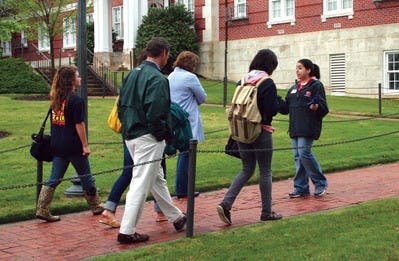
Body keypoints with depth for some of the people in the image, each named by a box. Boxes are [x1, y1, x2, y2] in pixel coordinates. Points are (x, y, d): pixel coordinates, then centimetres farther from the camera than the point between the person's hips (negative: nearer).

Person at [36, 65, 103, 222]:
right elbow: (79, 124, -15)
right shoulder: (76, 100, -14)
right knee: (86, 177, 10)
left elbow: (54, 122, 15)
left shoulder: (56, 99, 8)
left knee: (54, 178, 8)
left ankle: (42, 210, 1)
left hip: (57, 146, 6)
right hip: (73, 145, -6)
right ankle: (96, 207, 23)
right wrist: (85, 145, -10)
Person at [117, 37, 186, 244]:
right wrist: (164, 134, -9)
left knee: (157, 179, 20)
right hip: (148, 139, -10)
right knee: (141, 184, -4)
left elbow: (121, 105, 14)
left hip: (130, 135, 10)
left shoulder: (133, 74, 12)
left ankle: (175, 217, 35)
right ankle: (127, 231, -1)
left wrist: (128, 127, 17)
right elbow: (155, 113, -23)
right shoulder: (157, 79, -17)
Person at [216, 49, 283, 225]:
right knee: (265, 171, 8)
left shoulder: (242, 82, 5)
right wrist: (279, 100, 3)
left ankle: (226, 204, -1)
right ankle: (266, 212, 17)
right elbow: (272, 110, -17)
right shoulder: (267, 83, -14)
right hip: (261, 132, -6)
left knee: (247, 170, 14)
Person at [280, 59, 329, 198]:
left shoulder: (316, 86, -4)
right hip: (295, 128, 7)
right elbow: (285, 108, 18)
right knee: (297, 156, 6)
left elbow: (324, 109, -8)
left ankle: (320, 183, 4)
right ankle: (301, 188, 12)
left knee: (304, 153, -13)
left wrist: (316, 107, -29)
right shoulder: (294, 88, 17)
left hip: (308, 127, -7)